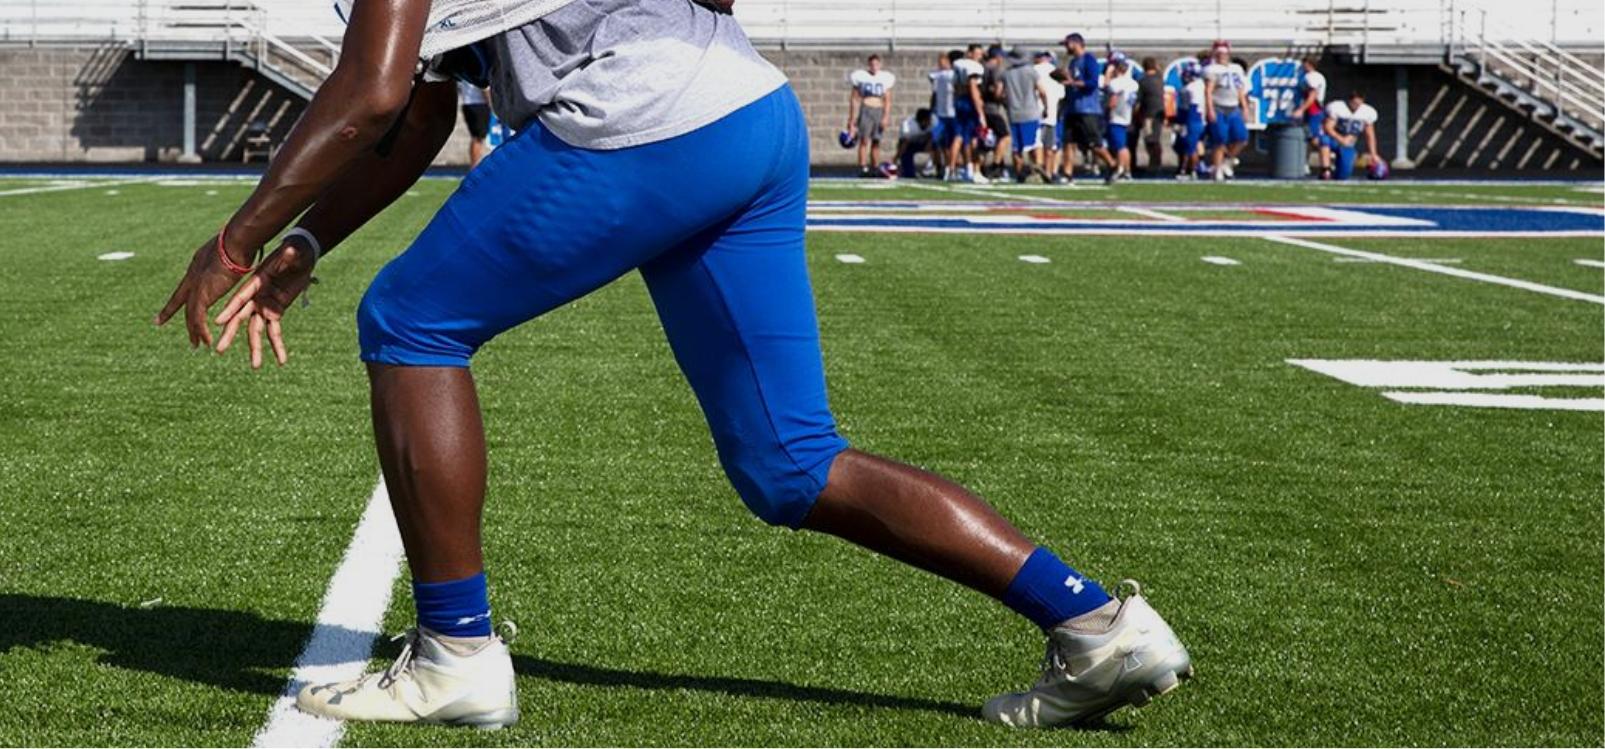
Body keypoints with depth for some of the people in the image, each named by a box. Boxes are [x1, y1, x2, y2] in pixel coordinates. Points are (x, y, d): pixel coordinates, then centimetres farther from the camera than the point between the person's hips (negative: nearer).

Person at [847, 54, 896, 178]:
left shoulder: (885, 78, 8)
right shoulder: (860, 77, 2)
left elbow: (887, 100, 9)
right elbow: (855, 99, 3)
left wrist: (886, 116, -2)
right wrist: (852, 118, 0)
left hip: (879, 111, 3)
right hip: (865, 110, -3)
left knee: (876, 142, 4)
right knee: (864, 140, -11)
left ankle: (874, 169, 8)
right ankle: (863, 168, -15)